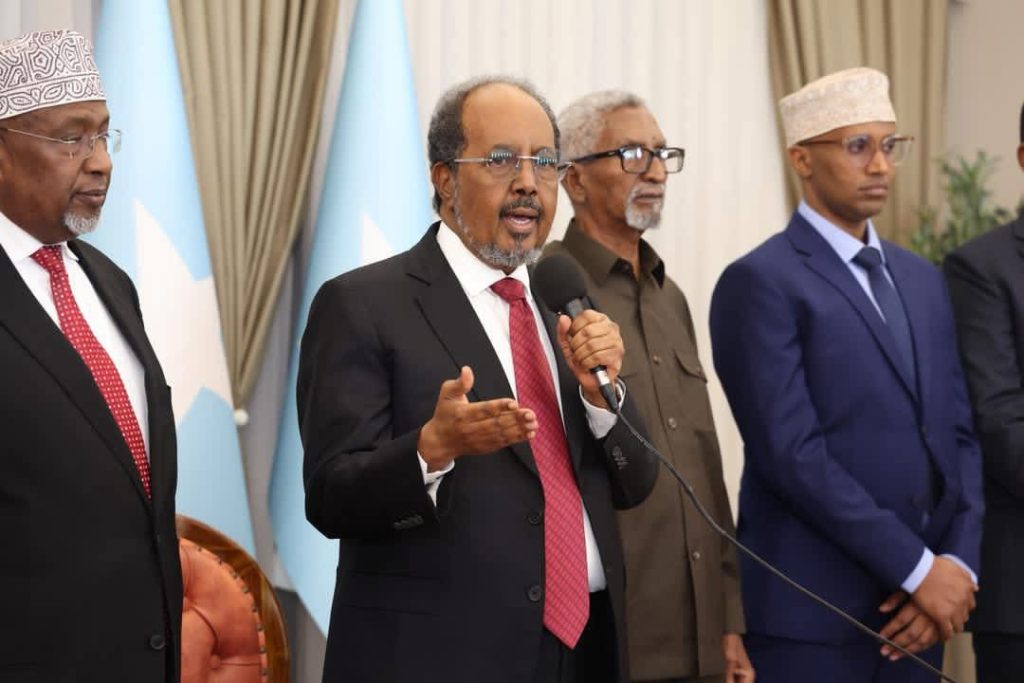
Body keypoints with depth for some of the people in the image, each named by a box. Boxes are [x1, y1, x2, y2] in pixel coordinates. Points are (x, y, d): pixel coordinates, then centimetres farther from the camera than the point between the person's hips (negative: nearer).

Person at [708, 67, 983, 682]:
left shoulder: (922, 280, 15)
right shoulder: (761, 282, -7)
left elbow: (958, 435, 10)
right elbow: (791, 453, -16)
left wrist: (958, 564, -5)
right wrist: (918, 567, -15)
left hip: (918, 616, 6)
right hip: (810, 615, -6)